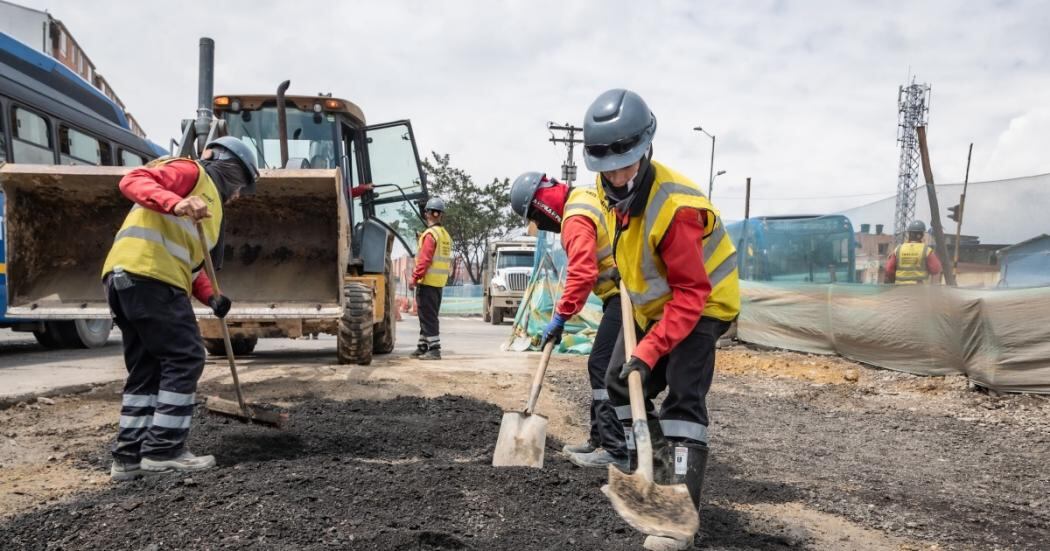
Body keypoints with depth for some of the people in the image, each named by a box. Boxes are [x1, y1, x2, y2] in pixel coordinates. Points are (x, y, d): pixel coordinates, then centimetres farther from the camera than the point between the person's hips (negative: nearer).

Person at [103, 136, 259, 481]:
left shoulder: (212, 205, 31)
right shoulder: (192, 172, 5)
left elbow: (189, 261, 25)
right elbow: (133, 181, -11)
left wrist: (210, 298, 9)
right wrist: (175, 204, -28)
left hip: (125, 278, 10)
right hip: (147, 273, -10)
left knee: (146, 368, 11)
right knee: (184, 358, -7)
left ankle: (129, 456, 13)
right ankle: (163, 450, -5)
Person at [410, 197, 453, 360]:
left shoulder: (430, 234, -13)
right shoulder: (446, 235, 14)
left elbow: (424, 259, -20)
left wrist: (414, 277, -16)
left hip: (427, 281, -9)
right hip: (439, 282, 9)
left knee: (428, 316, -6)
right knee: (428, 316, 16)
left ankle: (434, 349, -7)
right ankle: (423, 347, 24)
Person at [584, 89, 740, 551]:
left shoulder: (674, 207, -34)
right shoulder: (615, 189, -9)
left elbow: (691, 294, -33)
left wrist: (650, 350, -37)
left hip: (700, 305, -9)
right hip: (654, 304, 9)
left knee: (682, 398, -20)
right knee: (621, 383, 13)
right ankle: (652, 472, 28)